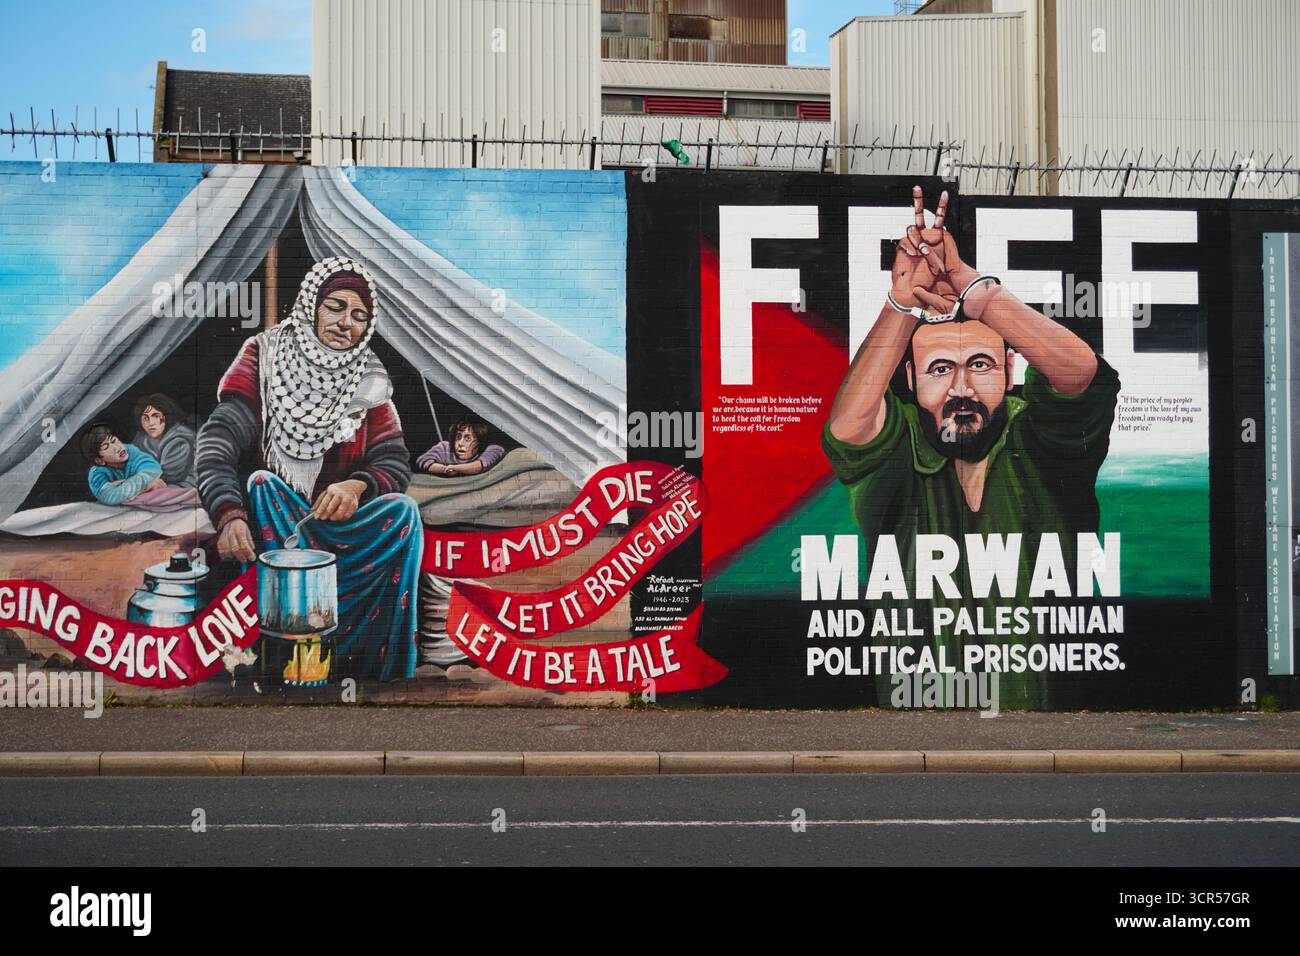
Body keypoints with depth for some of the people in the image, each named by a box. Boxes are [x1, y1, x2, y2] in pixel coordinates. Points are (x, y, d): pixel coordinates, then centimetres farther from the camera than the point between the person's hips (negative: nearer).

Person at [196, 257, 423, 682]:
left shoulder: (367, 380, 5)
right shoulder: (264, 358, -4)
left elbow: (396, 460, -1)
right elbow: (217, 440, -17)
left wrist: (357, 486, -26)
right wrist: (229, 515, -36)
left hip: (339, 521, 2)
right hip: (271, 516, -2)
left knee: (402, 512, -26)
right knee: (261, 484, -33)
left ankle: (380, 671, -24)